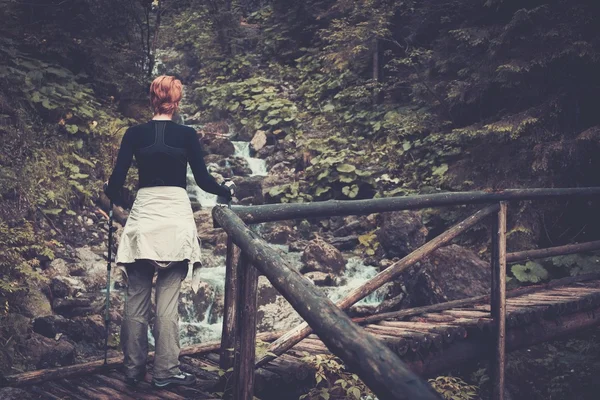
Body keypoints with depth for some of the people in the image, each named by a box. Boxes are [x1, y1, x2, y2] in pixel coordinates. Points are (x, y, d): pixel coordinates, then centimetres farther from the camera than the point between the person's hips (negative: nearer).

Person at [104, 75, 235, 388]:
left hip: (143, 215, 2)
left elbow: (117, 179, 4)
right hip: (175, 216, -2)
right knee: (168, 297, 0)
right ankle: (165, 370, 3)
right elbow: (203, 180, 3)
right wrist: (227, 190, 22)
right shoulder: (187, 135, -1)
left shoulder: (134, 134, 3)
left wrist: (110, 192, 27)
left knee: (136, 295, 8)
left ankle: (133, 368, 15)